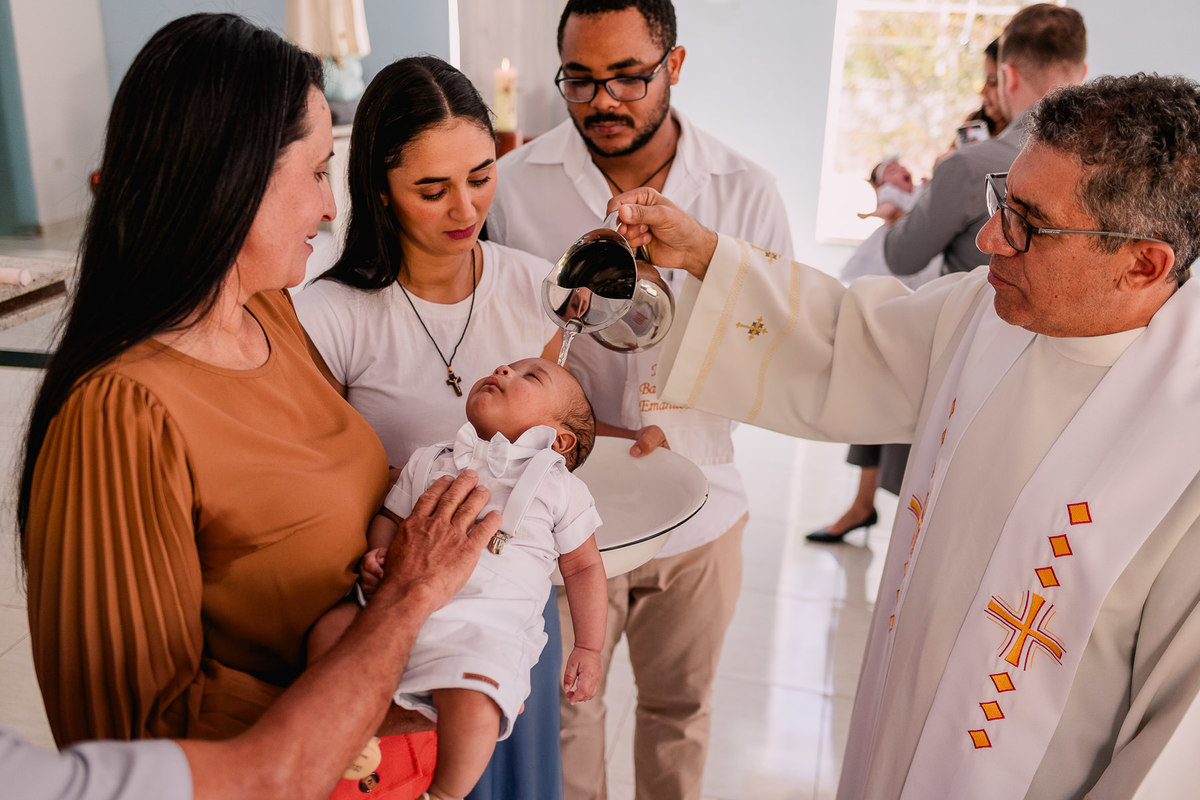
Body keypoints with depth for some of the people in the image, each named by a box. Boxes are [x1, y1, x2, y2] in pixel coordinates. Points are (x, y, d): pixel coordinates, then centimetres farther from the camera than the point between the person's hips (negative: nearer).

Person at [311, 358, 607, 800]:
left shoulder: (561, 488, 10)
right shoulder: (428, 461, 19)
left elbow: (583, 568, 12)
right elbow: (390, 516, 25)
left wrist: (588, 650, 6)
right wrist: (377, 556, 2)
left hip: (486, 627, -3)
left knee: (473, 712, -29)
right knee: (329, 630, -19)